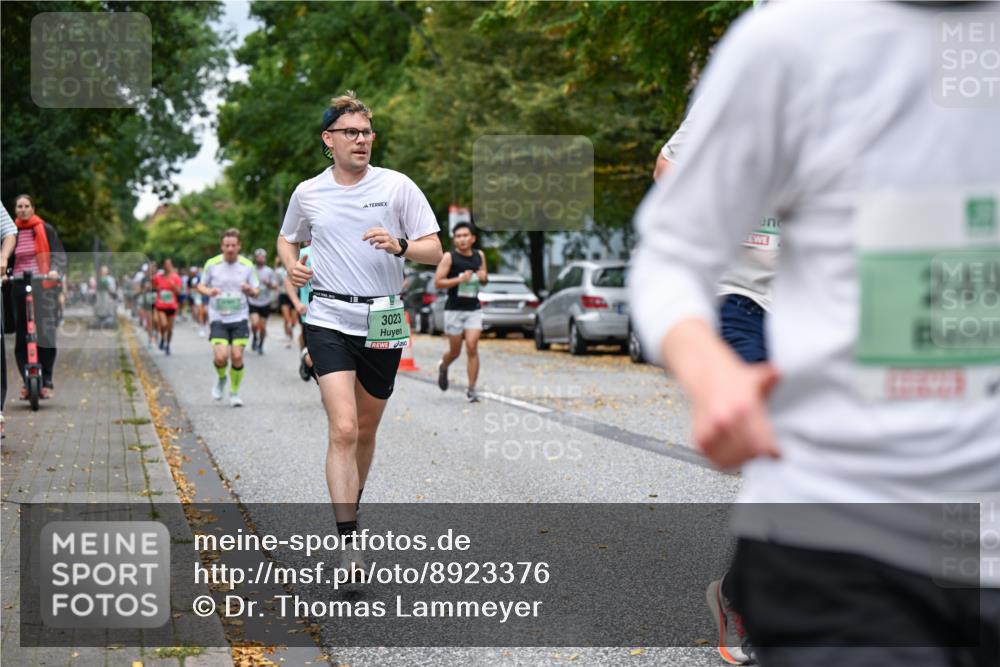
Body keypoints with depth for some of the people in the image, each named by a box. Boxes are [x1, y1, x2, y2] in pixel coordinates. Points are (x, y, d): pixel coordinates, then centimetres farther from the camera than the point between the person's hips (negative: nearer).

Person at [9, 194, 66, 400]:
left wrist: (55, 270, -21)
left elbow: (58, 253, -1)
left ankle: (46, 382, -2)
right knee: (21, 337, 1)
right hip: (19, 286, 3)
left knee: (45, 333, -8)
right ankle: (27, 382, 8)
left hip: (43, 285, -3)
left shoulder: (45, 229, 4)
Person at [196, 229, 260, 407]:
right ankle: (221, 379, 19)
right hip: (218, 319, -1)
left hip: (239, 319, 1)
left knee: (237, 356, -6)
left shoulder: (247, 265, 1)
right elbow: (201, 285, 9)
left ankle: (234, 392, 15)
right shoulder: (212, 264, -3)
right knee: (221, 356, -15)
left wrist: (250, 290, -16)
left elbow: (256, 291, 8)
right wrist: (209, 291, -14)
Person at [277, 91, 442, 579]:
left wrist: (400, 245, -21)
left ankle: (352, 506, 38)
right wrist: (291, 265, 2)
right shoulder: (307, 193, 5)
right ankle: (349, 543, -17)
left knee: (365, 430, 14)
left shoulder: (398, 186, -1)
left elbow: (434, 250, -1)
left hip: (383, 323, 1)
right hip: (329, 321, -1)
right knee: (343, 430, -16)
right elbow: (287, 239, 24)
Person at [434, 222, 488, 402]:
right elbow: (437, 282, -11)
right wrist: (460, 279, -21)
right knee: (455, 351, 8)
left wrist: (483, 277, -3)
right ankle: (443, 366, 43)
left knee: (472, 348, -11)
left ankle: (471, 389, -6)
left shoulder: (479, 256, 6)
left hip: (474, 309, 2)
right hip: (454, 310, -2)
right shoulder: (449, 257, -7)